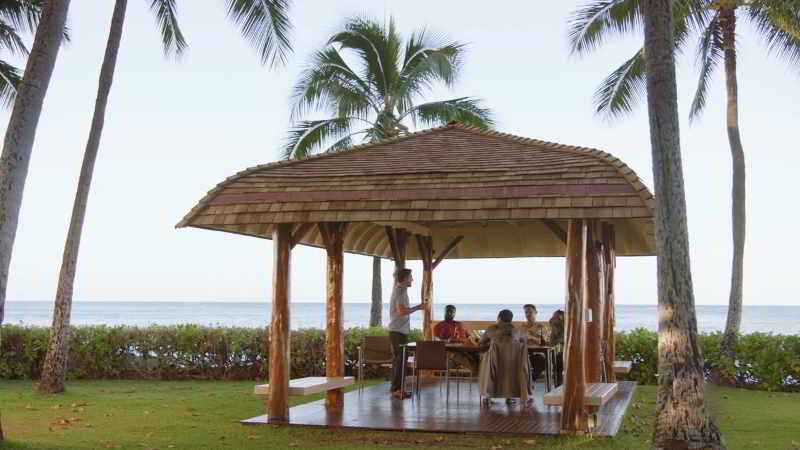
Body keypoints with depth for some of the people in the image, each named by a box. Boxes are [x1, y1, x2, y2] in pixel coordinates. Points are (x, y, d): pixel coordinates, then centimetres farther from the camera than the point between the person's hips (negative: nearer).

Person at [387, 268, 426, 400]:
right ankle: (397, 389, -7)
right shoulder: (400, 291, -15)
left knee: (397, 359, 13)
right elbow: (401, 310, -24)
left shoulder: (399, 289, 16)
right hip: (398, 330, -10)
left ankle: (395, 388, 19)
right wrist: (418, 308, -15)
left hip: (397, 330, 10)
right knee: (400, 360, -8)